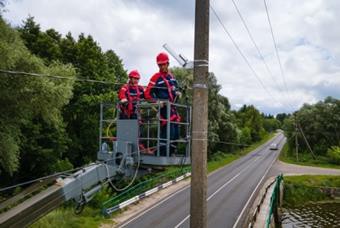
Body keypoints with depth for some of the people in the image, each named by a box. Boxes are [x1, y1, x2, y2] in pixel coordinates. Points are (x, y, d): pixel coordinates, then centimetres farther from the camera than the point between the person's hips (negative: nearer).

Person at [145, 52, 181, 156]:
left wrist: (177, 92, 8)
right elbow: (147, 94, -9)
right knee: (168, 131, -14)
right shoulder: (156, 77, -6)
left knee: (176, 131, 11)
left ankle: (172, 152, 24)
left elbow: (176, 88, 31)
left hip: (173, 107, 8)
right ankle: (161, 154, -6)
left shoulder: (171, 76, 15)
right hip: (163, 107, -8)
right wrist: (157, 101, -21)